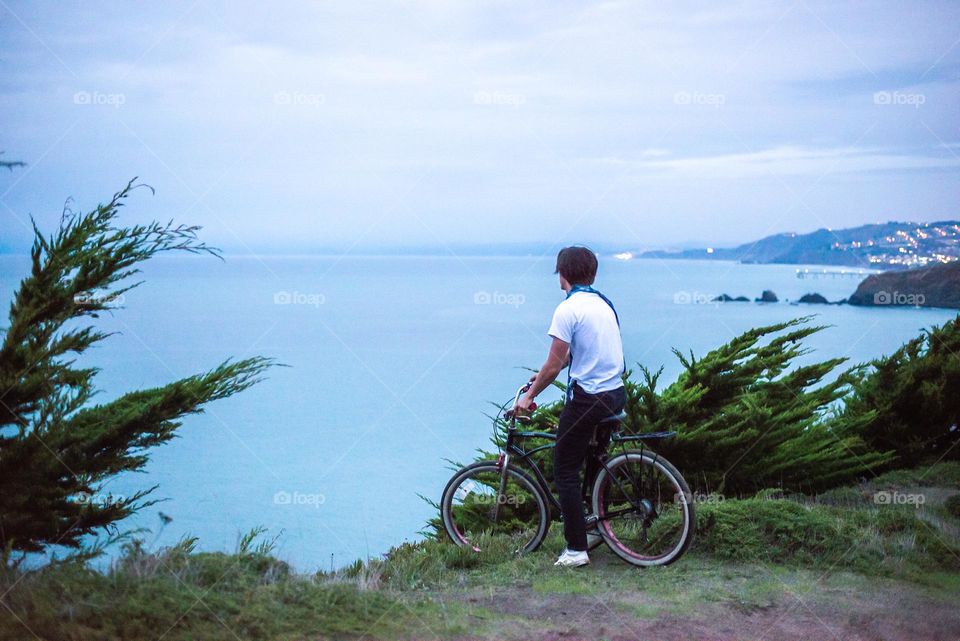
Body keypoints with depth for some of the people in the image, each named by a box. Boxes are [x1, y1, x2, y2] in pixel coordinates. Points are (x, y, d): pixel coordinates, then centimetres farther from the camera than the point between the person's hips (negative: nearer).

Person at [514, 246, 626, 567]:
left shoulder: (568, 309, -14)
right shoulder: (604, 303, 11)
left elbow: (554, 366, -14)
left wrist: (529, 396, -1)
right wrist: (545, 373, 27)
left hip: (587, 398, -8)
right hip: (616, 394, 8)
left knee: (565, 472, 1)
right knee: (594, 462, 26)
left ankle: (576, 549, -1)